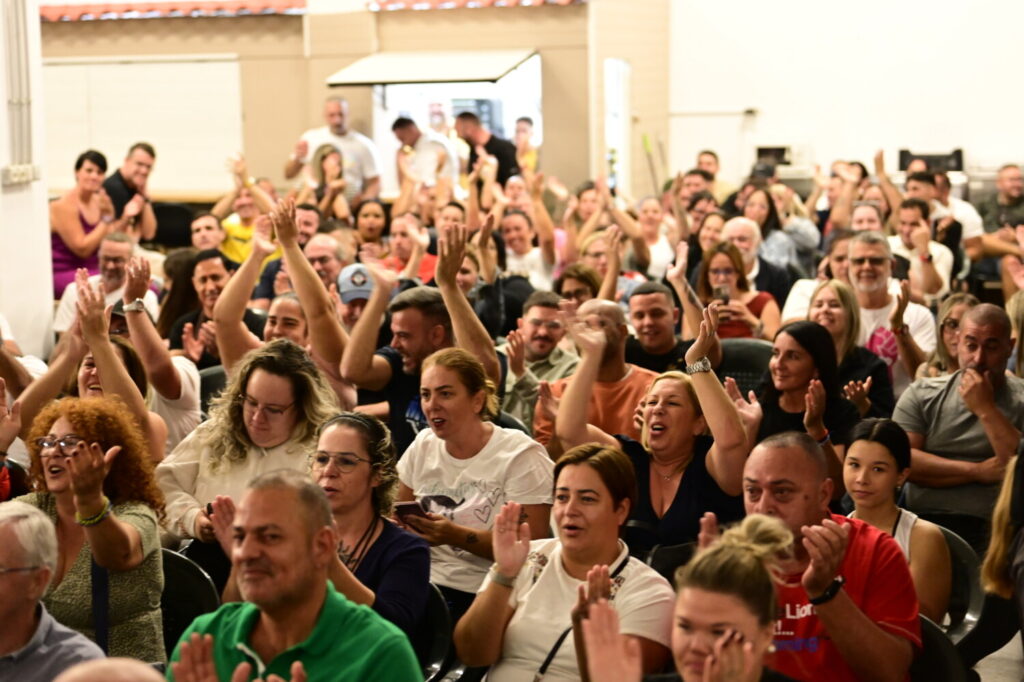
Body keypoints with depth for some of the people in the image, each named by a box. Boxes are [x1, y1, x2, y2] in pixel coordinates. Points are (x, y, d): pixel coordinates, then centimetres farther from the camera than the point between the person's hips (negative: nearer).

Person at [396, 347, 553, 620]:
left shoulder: (521, 456, -6)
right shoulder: (423, 446, 11)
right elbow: (402, 522, 21)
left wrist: (456, 536, -21)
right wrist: (404, 522, -4)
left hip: (485, 597, -5)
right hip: (424, 585, 5)